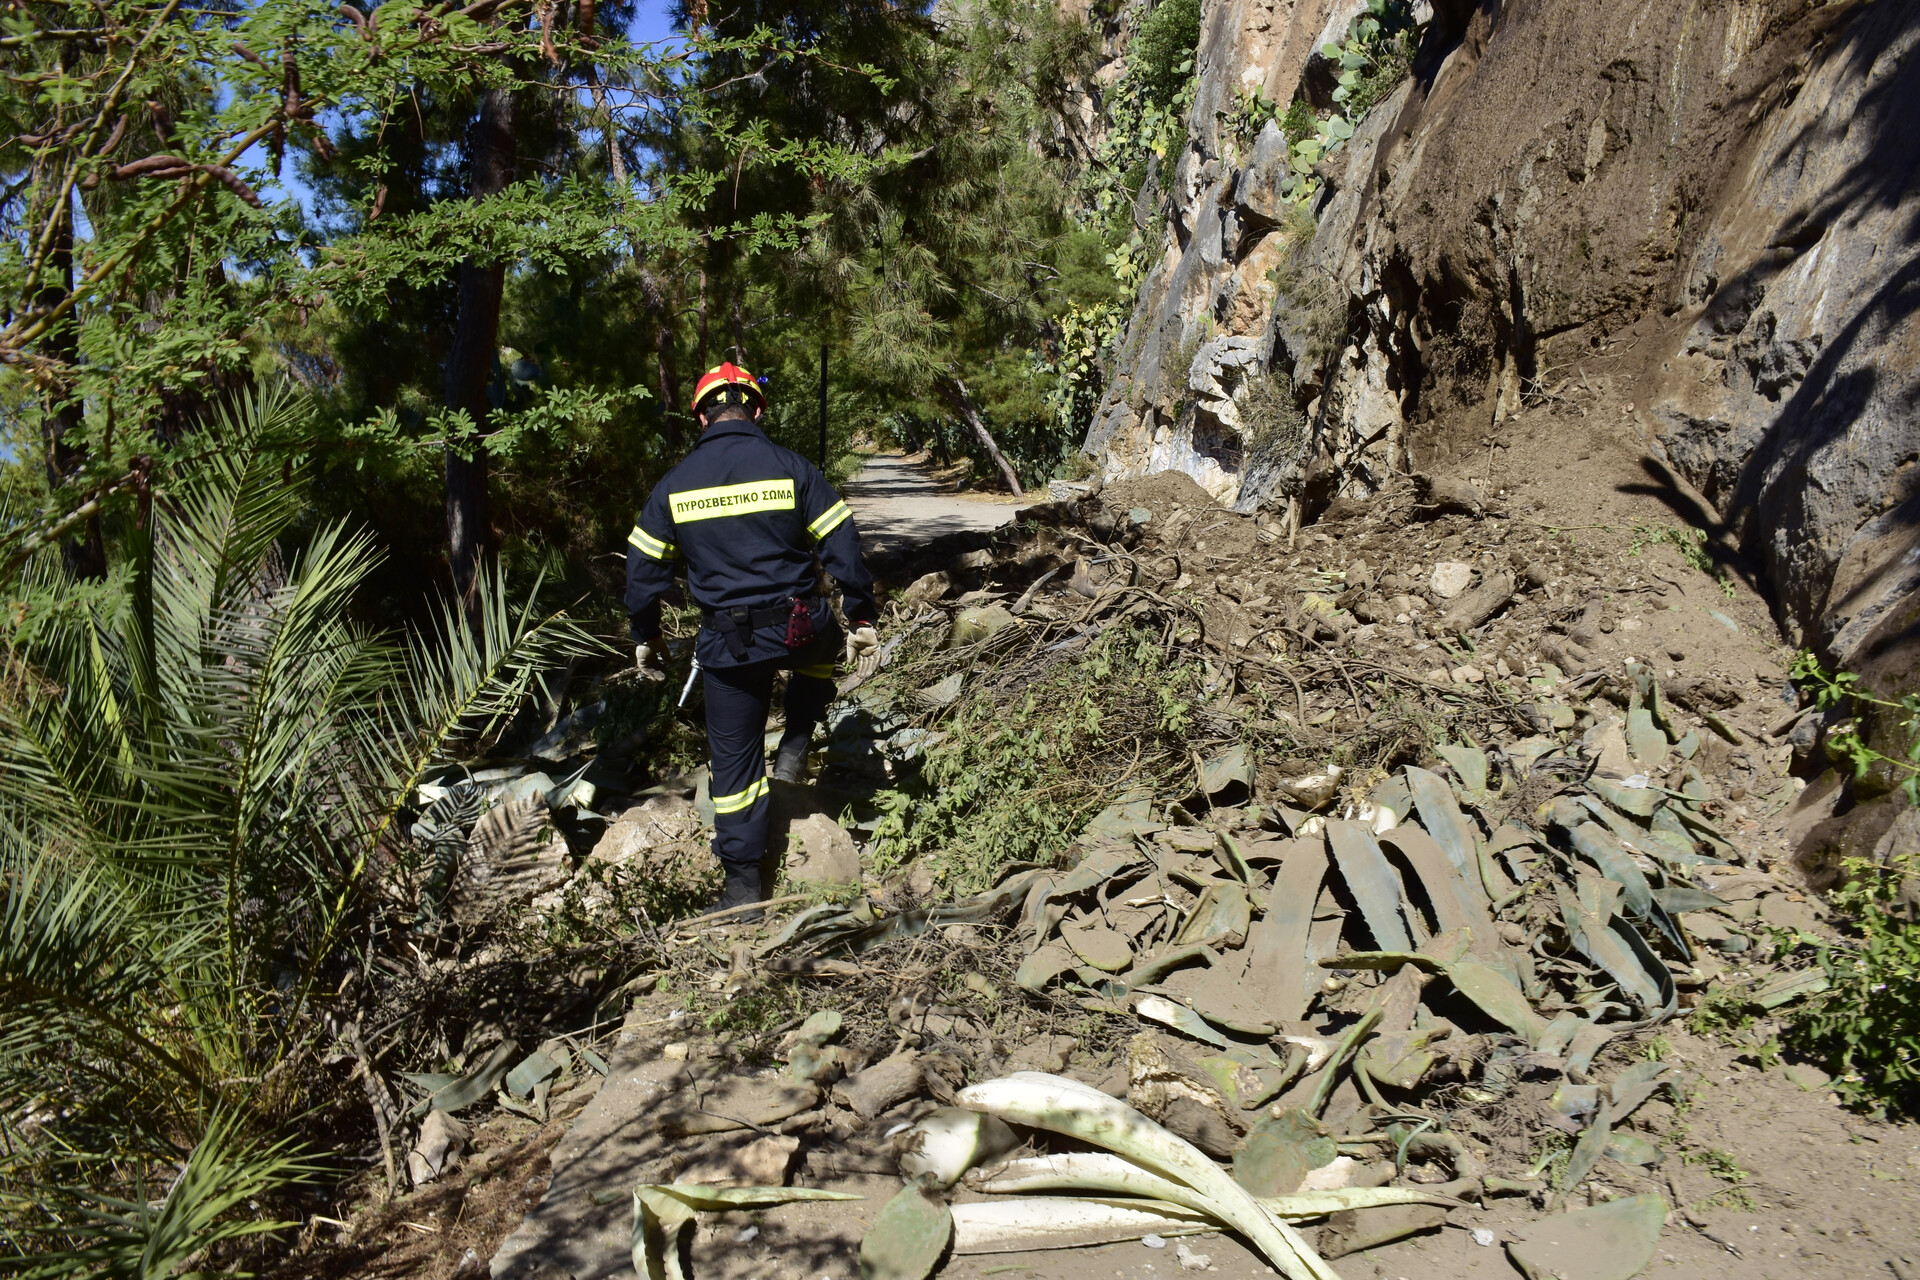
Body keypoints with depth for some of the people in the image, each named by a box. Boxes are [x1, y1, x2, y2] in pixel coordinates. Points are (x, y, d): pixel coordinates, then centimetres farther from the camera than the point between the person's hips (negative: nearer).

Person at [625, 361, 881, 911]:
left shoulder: (673, 485, 2)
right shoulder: (792, 468, -4)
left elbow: (642, 571, 7)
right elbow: (844, 550, -5)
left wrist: (645, 638, 21)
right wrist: (861, 622, 4)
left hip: (726, 643, 1)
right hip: (798, 628, -1)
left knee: (734, 762, 13)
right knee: (822, 645, 36)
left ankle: (743, 884, 18)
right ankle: (793, 751, 22)